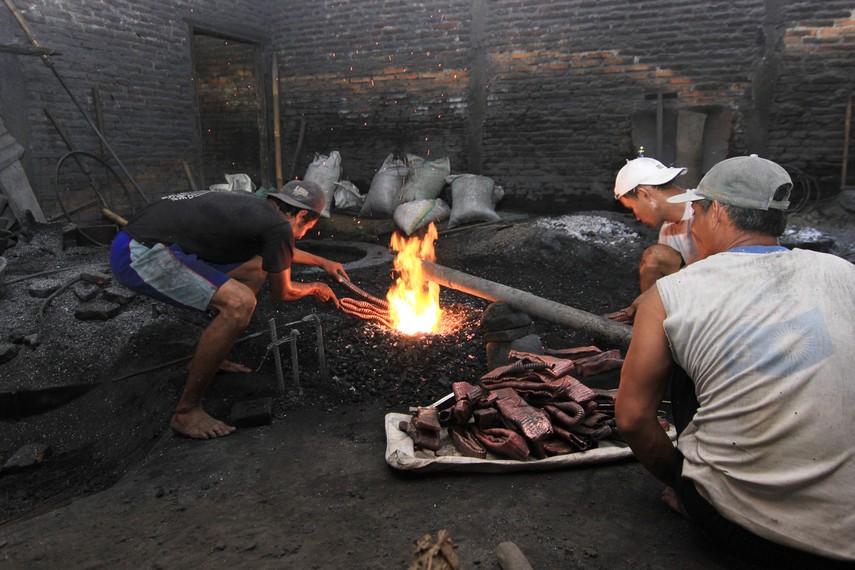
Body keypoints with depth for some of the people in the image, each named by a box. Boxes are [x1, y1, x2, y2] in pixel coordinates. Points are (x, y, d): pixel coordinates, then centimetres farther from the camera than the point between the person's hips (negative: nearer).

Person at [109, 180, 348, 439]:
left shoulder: (257, 207, 16)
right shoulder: (278, 227, -12)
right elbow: (282, 292, 5)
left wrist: (323, 262, 50)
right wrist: (314, 288, 25)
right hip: (141, 255, -10)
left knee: (256, 267, 14)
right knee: (239, 303, -22)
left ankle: (207, 358, 25)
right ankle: (186, 412, -8)